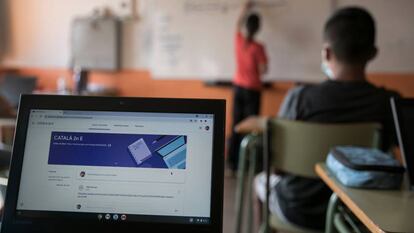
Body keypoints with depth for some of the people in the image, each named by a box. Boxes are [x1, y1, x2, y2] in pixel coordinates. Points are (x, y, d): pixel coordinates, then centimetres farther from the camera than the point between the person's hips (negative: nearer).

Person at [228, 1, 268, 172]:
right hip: (252, 89, -5)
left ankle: (233, 161, 14)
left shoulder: (238, 40, 0)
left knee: (236, 124, 9)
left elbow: (238, 24, 21)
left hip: (238, 86, 5)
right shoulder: (258, 47, -15)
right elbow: (264, 71, -11)